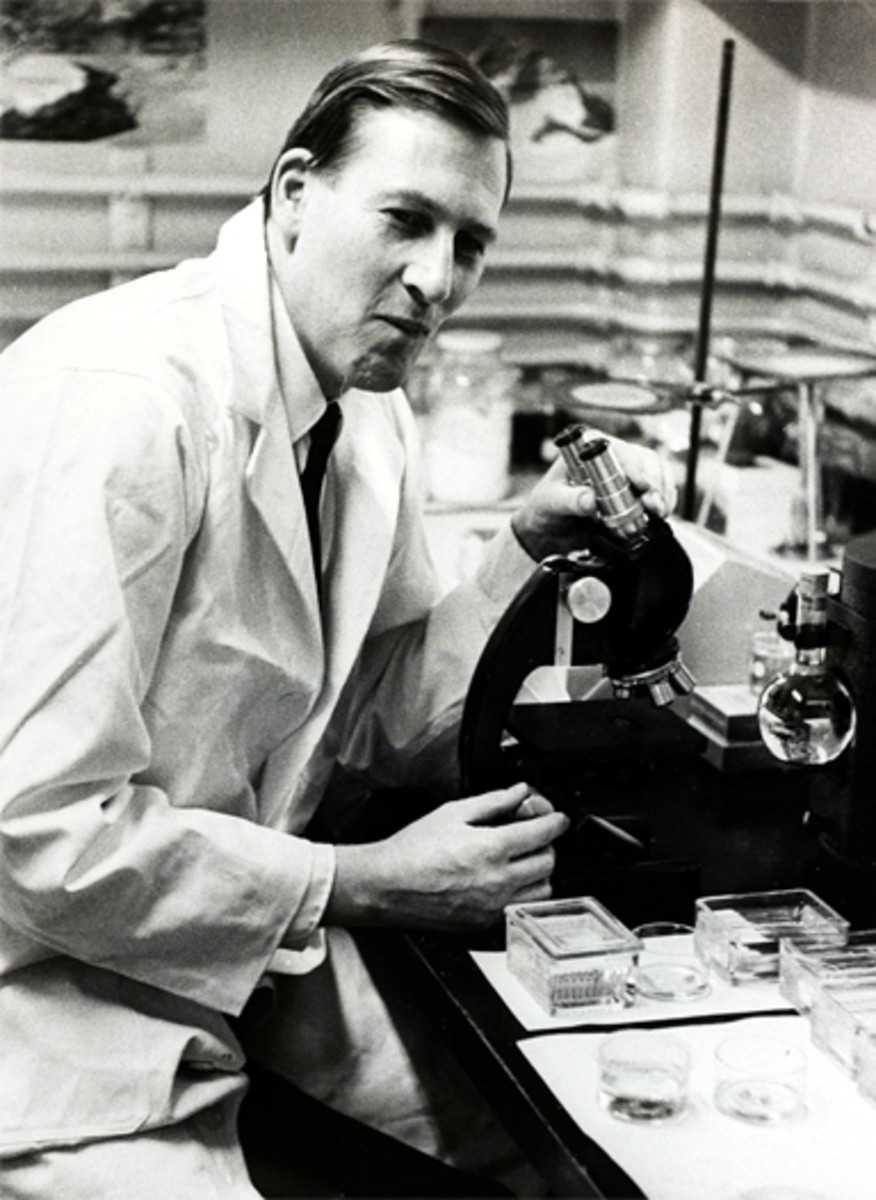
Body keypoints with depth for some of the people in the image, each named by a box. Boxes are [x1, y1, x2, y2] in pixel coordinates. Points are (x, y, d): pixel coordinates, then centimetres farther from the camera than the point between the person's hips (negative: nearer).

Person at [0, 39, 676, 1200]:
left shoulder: (371, 415, 3)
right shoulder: (121, 397, -25)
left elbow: (380, 724, 10)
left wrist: (529, 548, -4)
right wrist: (361, 885, -19)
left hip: (243, 956, 8)